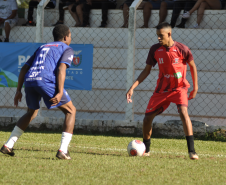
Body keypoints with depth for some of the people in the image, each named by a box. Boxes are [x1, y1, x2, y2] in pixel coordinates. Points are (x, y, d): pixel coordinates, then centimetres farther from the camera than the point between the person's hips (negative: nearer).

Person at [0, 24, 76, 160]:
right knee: (71, 111, 8)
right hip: (46, 81, -6)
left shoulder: (42, 48, 33)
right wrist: (60, 93, -14)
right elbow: (61, 68, -6)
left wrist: (19, 90, 26)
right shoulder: (67, 49, 14)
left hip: (29, 80, 6)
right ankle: (63, 151, -4)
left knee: (31, 113, 30)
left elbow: (24, 68, 26)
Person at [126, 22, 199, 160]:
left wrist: (195, 88, 2)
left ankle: (192, 151, -27)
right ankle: (146, 150, 24)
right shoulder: (155, 50, -5)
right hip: (162, 90, 4)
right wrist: (132, 87, -4)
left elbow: (192, 66, 1)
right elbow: (147, 70, 4)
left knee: (183, 112, -27)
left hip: (179, 88, -4)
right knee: (148, 117, 1)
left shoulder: (182, 49, -14)